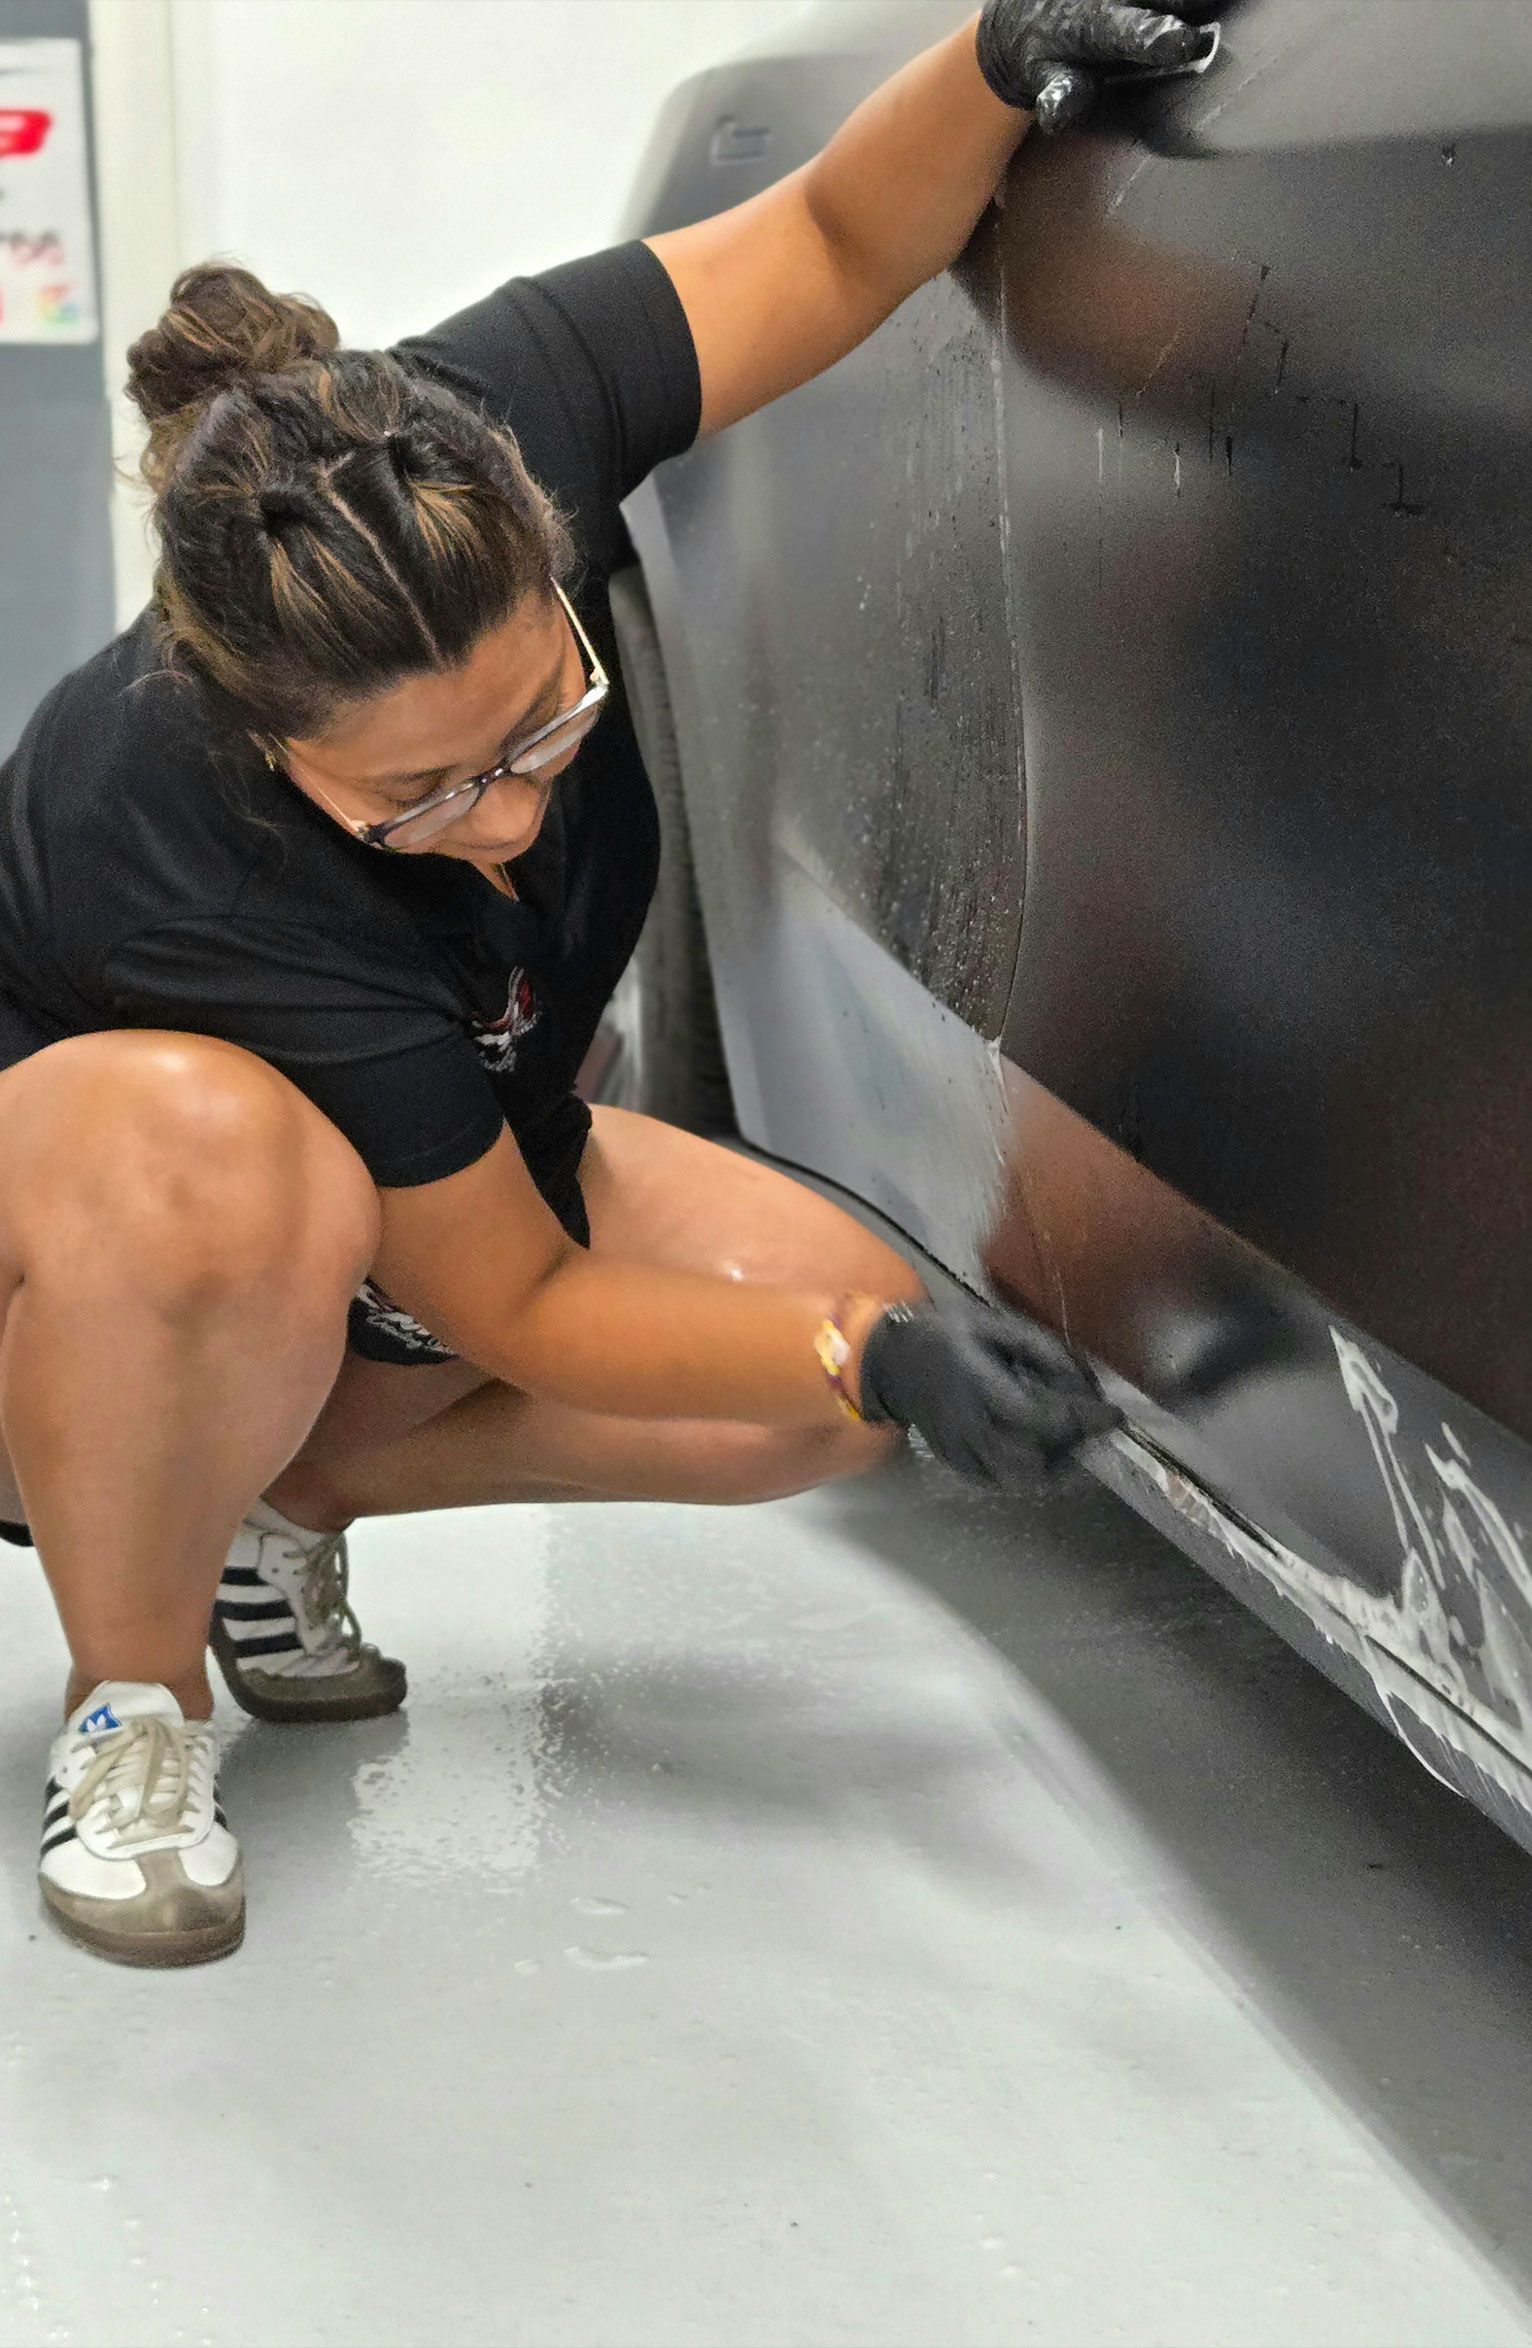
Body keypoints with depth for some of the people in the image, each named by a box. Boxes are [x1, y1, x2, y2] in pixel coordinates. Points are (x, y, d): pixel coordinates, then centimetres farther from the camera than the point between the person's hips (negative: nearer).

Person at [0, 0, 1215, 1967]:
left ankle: (284, 1503, 5)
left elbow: (830, 242, -11)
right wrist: (872, 1359, -36)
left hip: (419, 1168, 7)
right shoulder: (197, 870, -40)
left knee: (848, 1322, -14)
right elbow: (519, 1309, -27)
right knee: (205, 1157, -43)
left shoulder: (477, 429, -28)